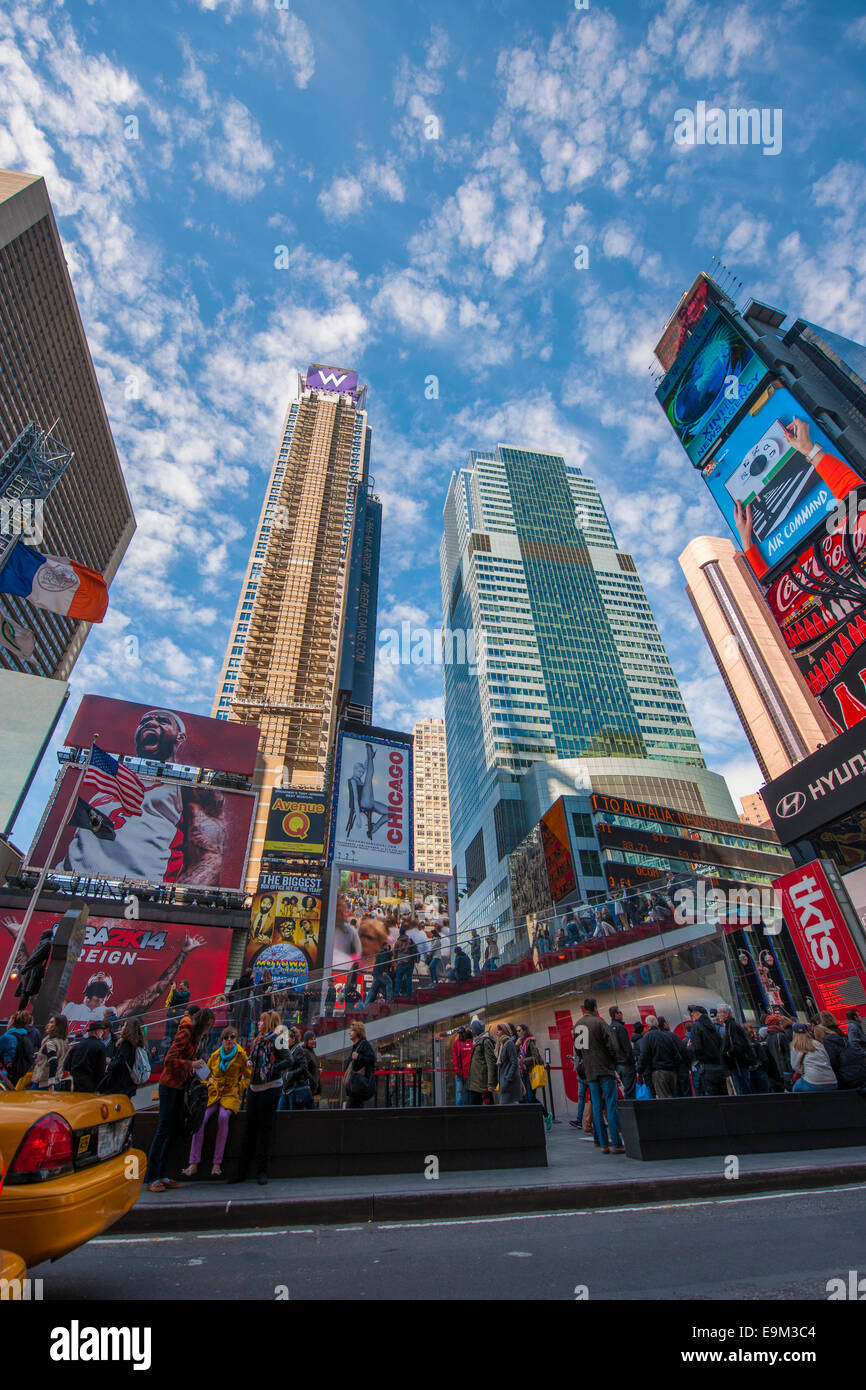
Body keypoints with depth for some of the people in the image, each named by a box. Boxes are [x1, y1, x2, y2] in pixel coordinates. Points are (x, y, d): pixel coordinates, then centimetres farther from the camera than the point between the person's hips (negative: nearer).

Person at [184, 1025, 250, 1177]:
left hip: (230, 1095, -3)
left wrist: (239, 1087, -6)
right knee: (200, 1119, -26)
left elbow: (248, 1076, 8)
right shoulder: (215, 1055, 7)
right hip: (213, 1093, 3)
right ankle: (193, 1163, -18)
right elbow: (207, 1073, 21)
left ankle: (217, 1163, -23)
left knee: (223, 1116, -32)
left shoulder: (241, 1055, 0)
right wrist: (207, 1085, 3)